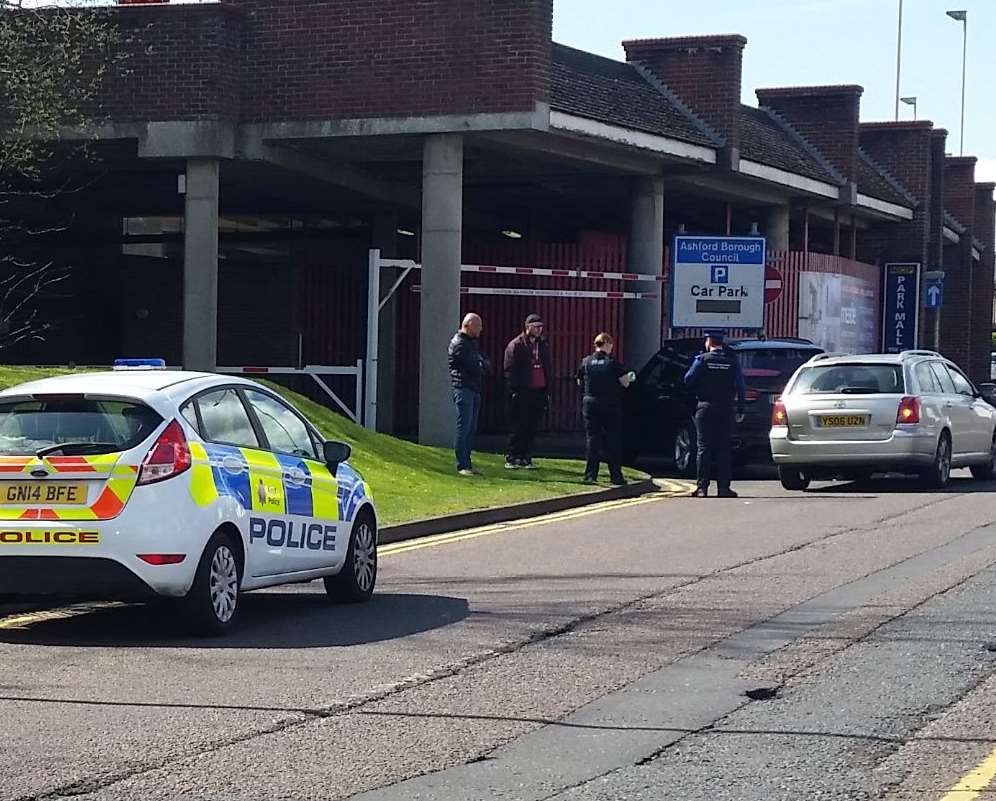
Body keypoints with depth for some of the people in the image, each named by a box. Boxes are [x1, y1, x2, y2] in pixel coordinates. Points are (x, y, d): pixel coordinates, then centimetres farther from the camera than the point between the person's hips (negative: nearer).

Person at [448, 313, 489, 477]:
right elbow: (473, 367, -16)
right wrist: (482, 366, 3)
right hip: (463, 388, -10)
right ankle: (462, 465, -10)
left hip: (474, 389, 10)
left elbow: (485, 364, 16)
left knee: (472, 429, 10)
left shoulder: (472, 342, 21)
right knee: (464, 428, -10)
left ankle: (467, 464, 14)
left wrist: (480, 365, -5)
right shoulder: (459, 343, -10)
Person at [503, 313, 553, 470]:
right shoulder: (515, 345, -2)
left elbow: (549, 369, 20)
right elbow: (510, 371, -6)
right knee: (518, 427, -4)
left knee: (532, 428, 5)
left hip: (539, 392, 5)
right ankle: (511, 458, 0)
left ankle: (525, 457, 11)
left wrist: (547, 390, 12)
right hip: (522, 392, -5)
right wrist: (514, 391, -13)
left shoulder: (544, 345, 15)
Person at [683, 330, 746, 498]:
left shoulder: (702, 359, -4)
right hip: (726, 409, 1)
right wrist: (740, 410, 7)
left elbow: (688, 380, -7)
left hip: (705, 408, -1)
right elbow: (741, 387, 3)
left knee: (704, 447, 1)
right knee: (724, 448, 5)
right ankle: (724, 487, 0)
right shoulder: (732, 361, 3)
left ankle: (702, 487, -4)